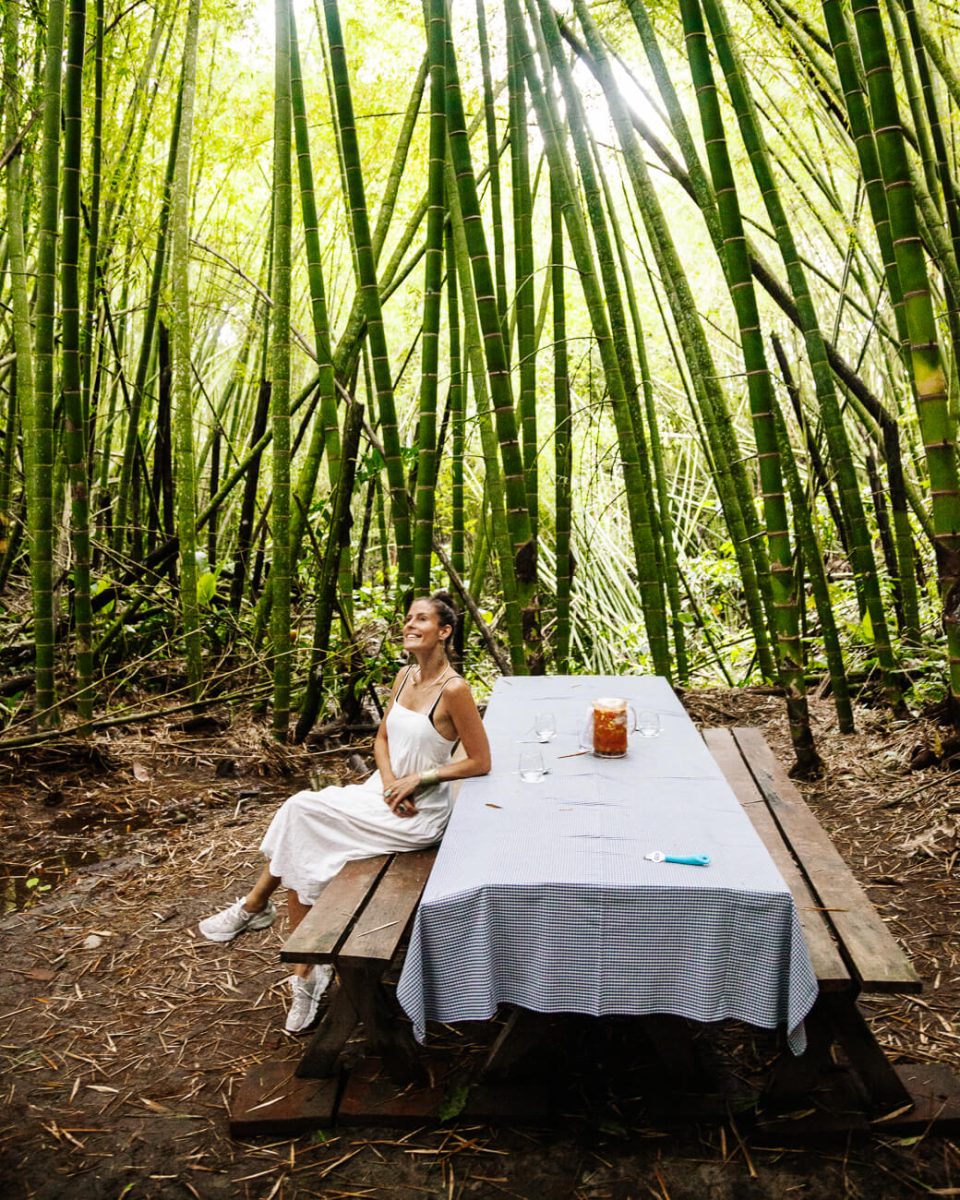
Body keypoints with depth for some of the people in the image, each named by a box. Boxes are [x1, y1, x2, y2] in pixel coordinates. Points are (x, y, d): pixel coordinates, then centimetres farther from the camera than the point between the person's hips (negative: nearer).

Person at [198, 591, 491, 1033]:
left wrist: (419, 778, -14)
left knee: (301, 813, -15)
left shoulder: (453, 690, -17)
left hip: (417, 816, -7)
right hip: (382, 793, 7)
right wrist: (389, 780, -5)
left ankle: (255, 905, 10)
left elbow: (480, 761, -13)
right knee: (302, 854, -10)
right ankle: (306, 973, 3)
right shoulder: (405, 676, 7)